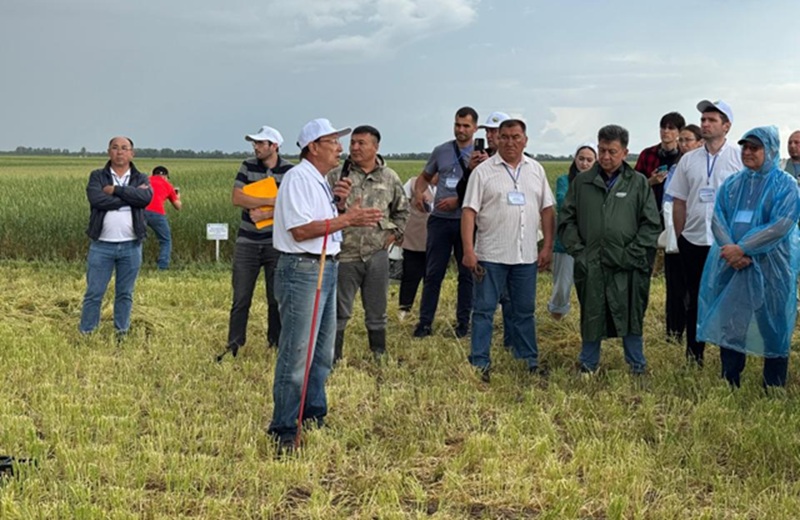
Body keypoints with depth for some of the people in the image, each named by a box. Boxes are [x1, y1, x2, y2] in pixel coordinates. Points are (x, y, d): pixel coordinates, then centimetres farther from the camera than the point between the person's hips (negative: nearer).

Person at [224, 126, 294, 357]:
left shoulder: (290, 171, -2)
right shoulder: (248, 166, 4)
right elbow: (236, 198, -8)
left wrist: (266, 214, -18)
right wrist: (272, 201, -13)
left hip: (277, 243, -1)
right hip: (247, 243, 2)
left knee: (277, 299, 6)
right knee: (241, 299, 3)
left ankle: (276, 346, 17)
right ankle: (233, 347, 11)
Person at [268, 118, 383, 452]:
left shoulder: (322, 181, 17)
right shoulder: (298, 178, -12)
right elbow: (301, 230, -21)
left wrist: (340, 204, 2)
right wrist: (347, 218, -20)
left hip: (326, 269, 10)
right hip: (302, 270, -10)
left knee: (322, 353, 17)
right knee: (296, 355, -8)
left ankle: (314, 419, 29)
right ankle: (283, 432, -1)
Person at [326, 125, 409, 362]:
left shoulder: (390, 178, 6)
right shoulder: (336, 176, -1)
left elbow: (402, 210, 17)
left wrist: (394, 233, 7)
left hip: (377, 254, 2)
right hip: (345, 254, -2)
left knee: (377, 313, 13)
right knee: (339, 313, 5)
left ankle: (379, 358, 25)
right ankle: (333, 360, 15)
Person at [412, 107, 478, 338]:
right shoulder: (441, 151, 9)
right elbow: (425, 176, 22)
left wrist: (458, 201, -17)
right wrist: (419, 193, 2)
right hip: (440, 219, 2)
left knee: (467, 273, 6)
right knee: (433, 273, 4)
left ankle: (463, 322, 15)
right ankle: (425, 322, 8)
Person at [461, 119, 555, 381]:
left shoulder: (536, 170, 10)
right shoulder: (483, 171, -3)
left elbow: (547, 210, 11)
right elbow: (469, 212, -6)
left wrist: (548, 247, 4)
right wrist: (468, 250, -13)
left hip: (526, 256, 4)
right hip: (490, 255, -3)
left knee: (525, 311, 13)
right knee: (484, 310, 1)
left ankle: (530, 360, 22)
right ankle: (479, 363, 6)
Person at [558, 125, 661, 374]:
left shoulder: (639, 183, 4)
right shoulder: (582, 182, 8)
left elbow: (651, 224, 3)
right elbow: (566, 220, 10)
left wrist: (632, 254, -6)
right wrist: (577, 250, -1)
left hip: (627, 268, -1)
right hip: (590, 266, 2)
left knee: (631, 316, 5)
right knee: (591, 317, 10)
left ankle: (637, 367, 19)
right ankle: (587, 367, 23)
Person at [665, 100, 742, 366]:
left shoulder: (741, 156, -3)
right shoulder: (688, 160, 7)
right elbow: (679, 202, 10)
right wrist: (680, 237, 7)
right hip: (694, 242, 3)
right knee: (695, 300, 12)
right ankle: (693, 356, 22)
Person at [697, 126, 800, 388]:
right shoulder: (732, 184, 11)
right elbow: (718, 219, 2)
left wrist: (742, 248, -20)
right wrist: (730, 251, -15)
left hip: (770, 267, -4)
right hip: (731, 266, 4)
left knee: (773, 327, 3)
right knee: (729, 324, 8)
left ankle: (773, 391, 15)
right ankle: (729, 385, 20)